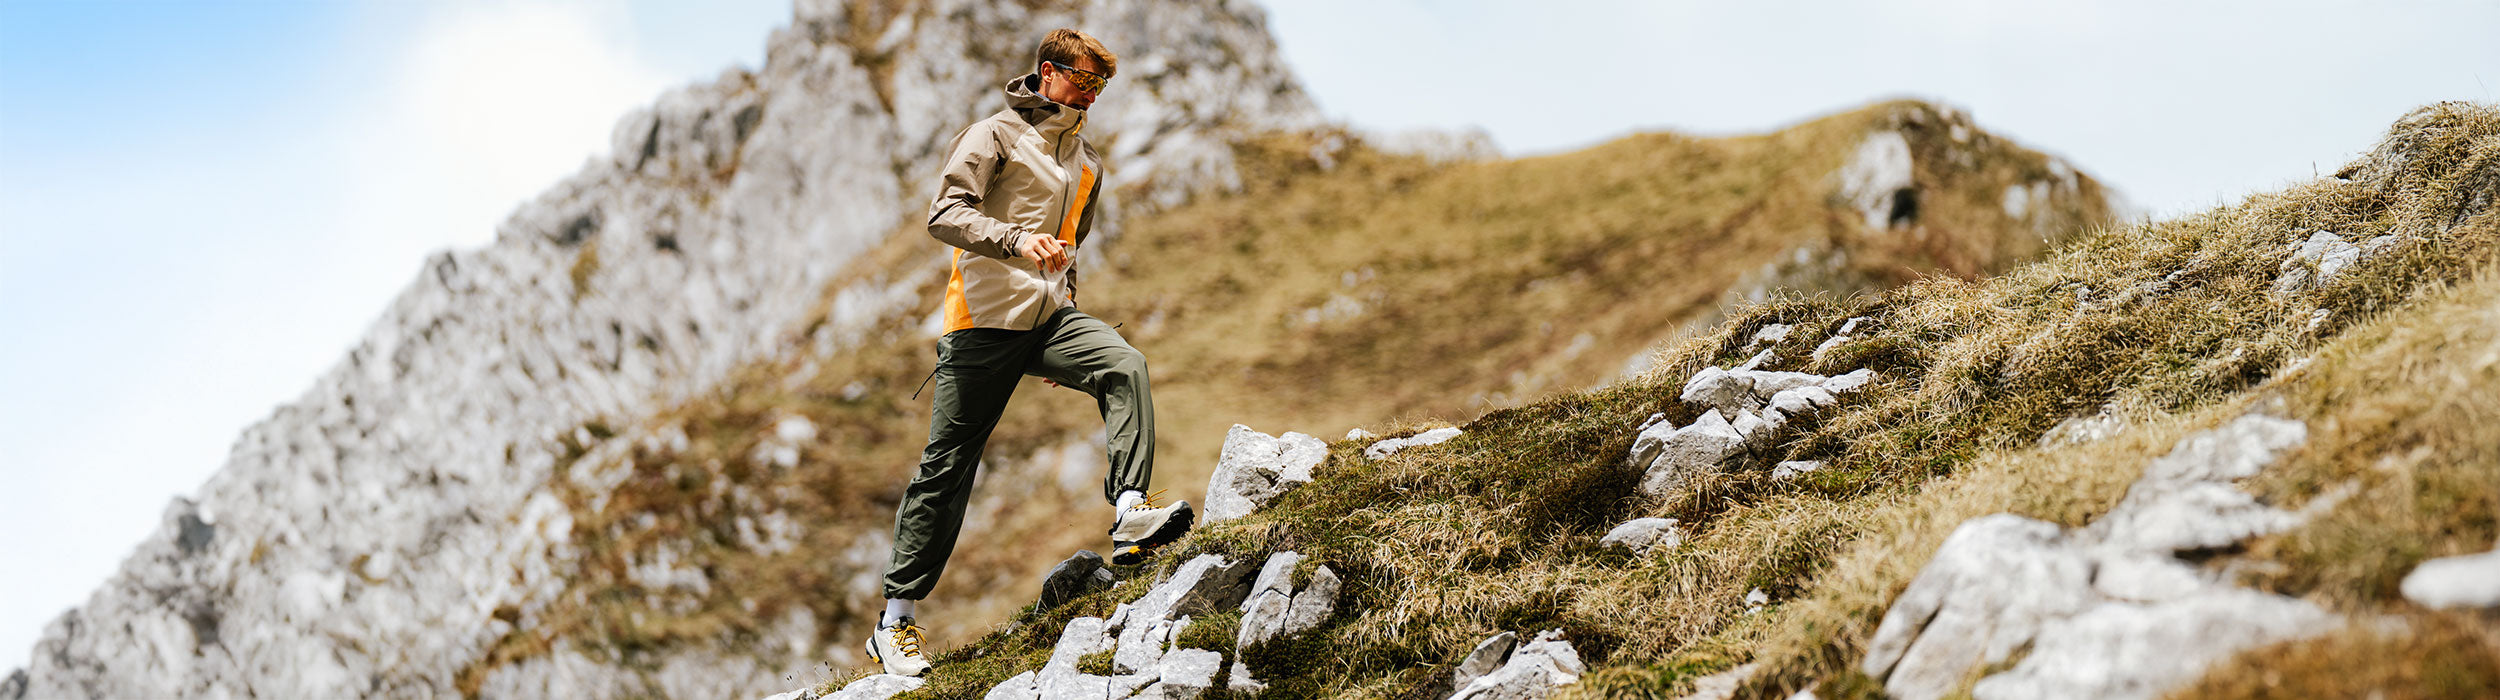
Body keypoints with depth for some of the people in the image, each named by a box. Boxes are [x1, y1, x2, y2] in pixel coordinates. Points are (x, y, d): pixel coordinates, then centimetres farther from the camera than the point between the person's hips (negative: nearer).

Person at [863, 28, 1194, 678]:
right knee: (948, 466, -2)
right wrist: (1015, 240, -32)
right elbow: (944, 214, -16)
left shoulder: (1086, 161, 19)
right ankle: (896, 620, 6)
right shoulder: (997, 134, -3)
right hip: (985, 319, -5)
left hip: (1050, 317, 6)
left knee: (1124, 365, -25)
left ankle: (1130, 515, -33)